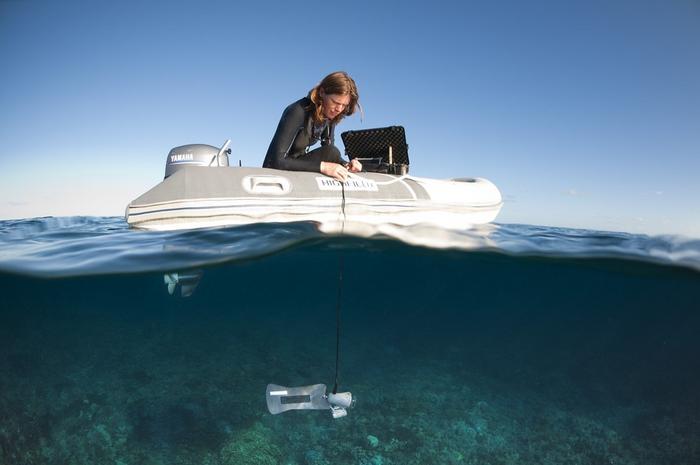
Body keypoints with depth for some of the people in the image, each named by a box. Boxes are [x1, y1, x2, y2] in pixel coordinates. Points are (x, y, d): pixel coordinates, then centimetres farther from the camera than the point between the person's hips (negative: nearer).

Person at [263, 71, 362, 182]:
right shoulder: (298, 112, -27)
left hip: (297, 165, 7)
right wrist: (322, 166, -41)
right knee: (331, 153, -23)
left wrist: (345, 165, -21)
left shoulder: (330, 116, -6)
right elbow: (278, 160, -34)